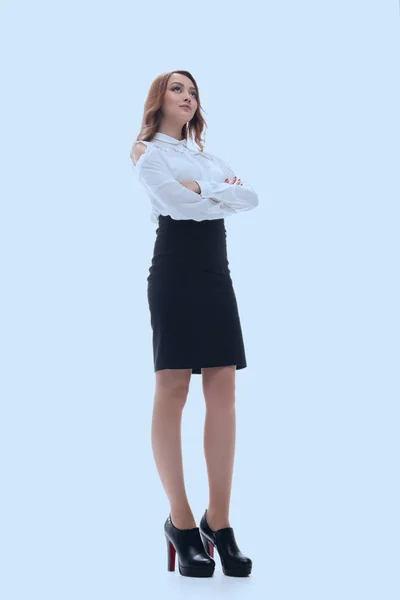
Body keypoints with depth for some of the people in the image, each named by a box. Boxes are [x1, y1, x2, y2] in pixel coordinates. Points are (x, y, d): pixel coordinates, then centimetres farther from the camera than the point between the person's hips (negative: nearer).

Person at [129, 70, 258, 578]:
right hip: (175, 272, -6)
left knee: (223, 389, -4)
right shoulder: (148, 152, 7)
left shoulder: (207, 158, 25)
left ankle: (219, 522, -1)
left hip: (216, 273, 6)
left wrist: (206, 189, -6)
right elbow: (178, 202, -11)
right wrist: (224, 194, 4)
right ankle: (181, 523, -3)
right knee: (173, 389, -7)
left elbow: (251, 198, 7)